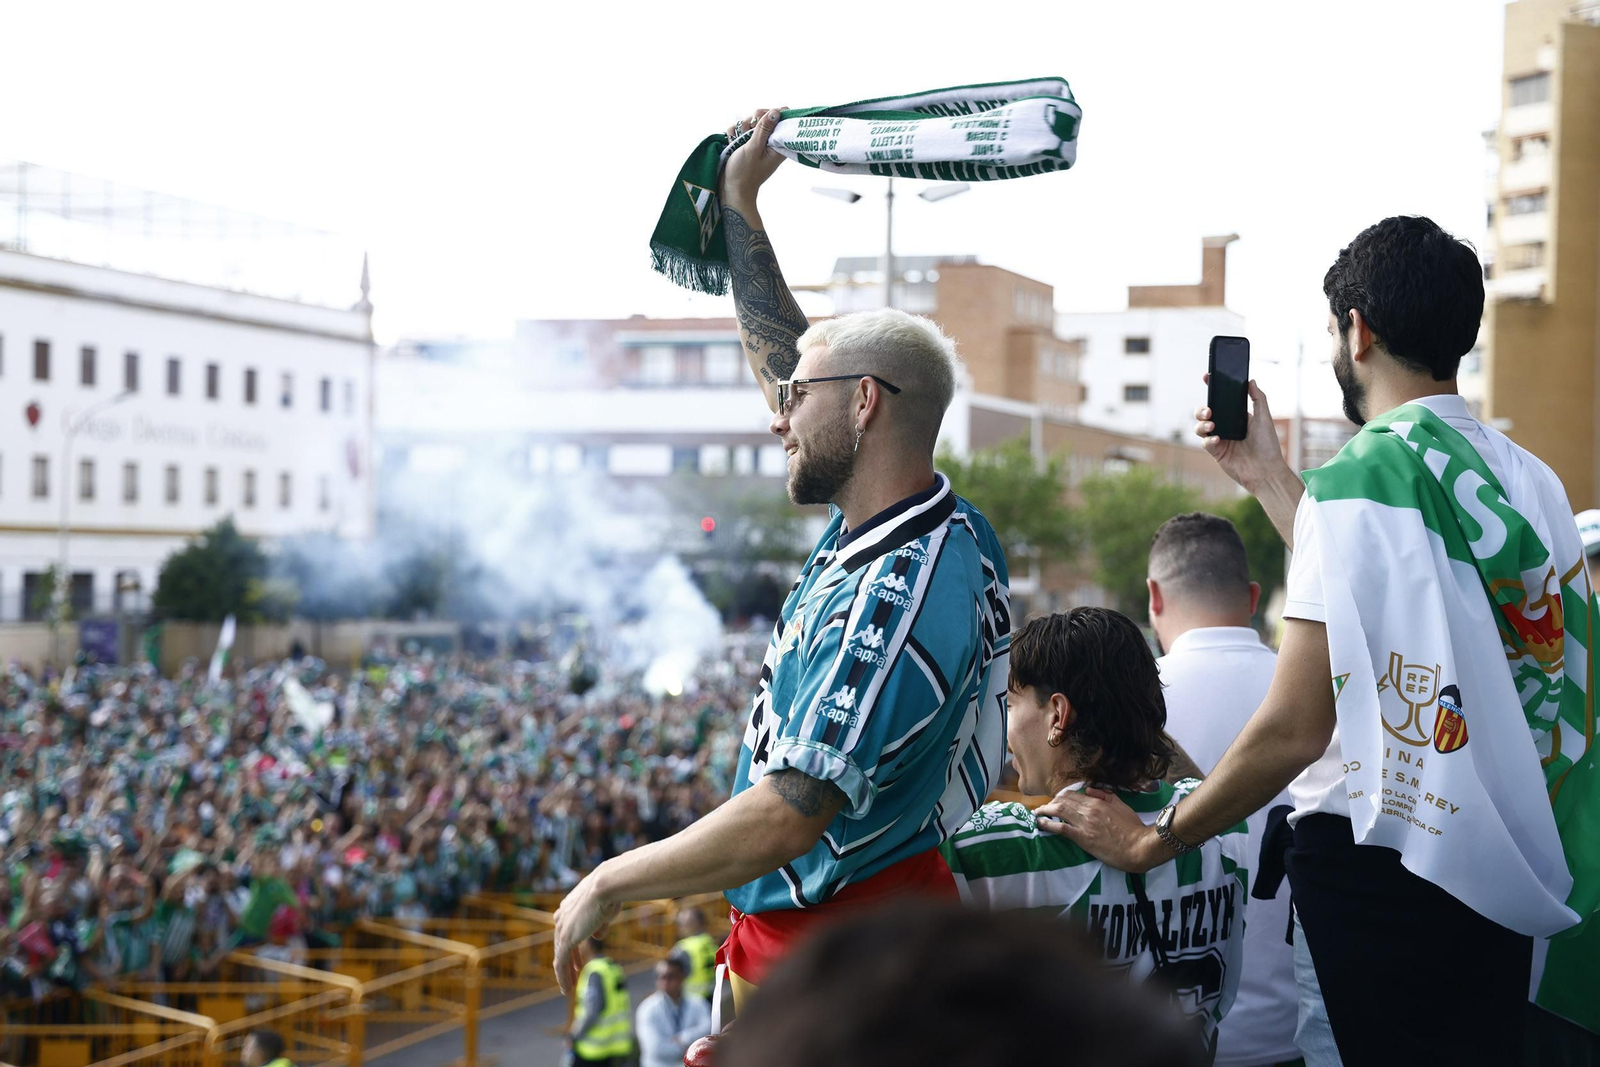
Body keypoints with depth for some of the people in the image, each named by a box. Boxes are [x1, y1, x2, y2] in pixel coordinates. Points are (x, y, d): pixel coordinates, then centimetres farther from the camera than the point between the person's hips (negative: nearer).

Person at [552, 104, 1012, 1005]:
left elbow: (788, 818, -30)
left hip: (841, 962, -10)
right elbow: (781, 349, 20)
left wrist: (611, 884, -19)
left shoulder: (899, 599, -25)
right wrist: (741, 204, 24)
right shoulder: (910, 522, 5)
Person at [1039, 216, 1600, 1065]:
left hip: (1373, 872, -7)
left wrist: (1149, 841, -7)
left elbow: (1295, 731, -18)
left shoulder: (1357, 479, -15)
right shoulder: (1529, 477, 7)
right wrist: (1268, 478, 30)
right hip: (1509, 876, 7)